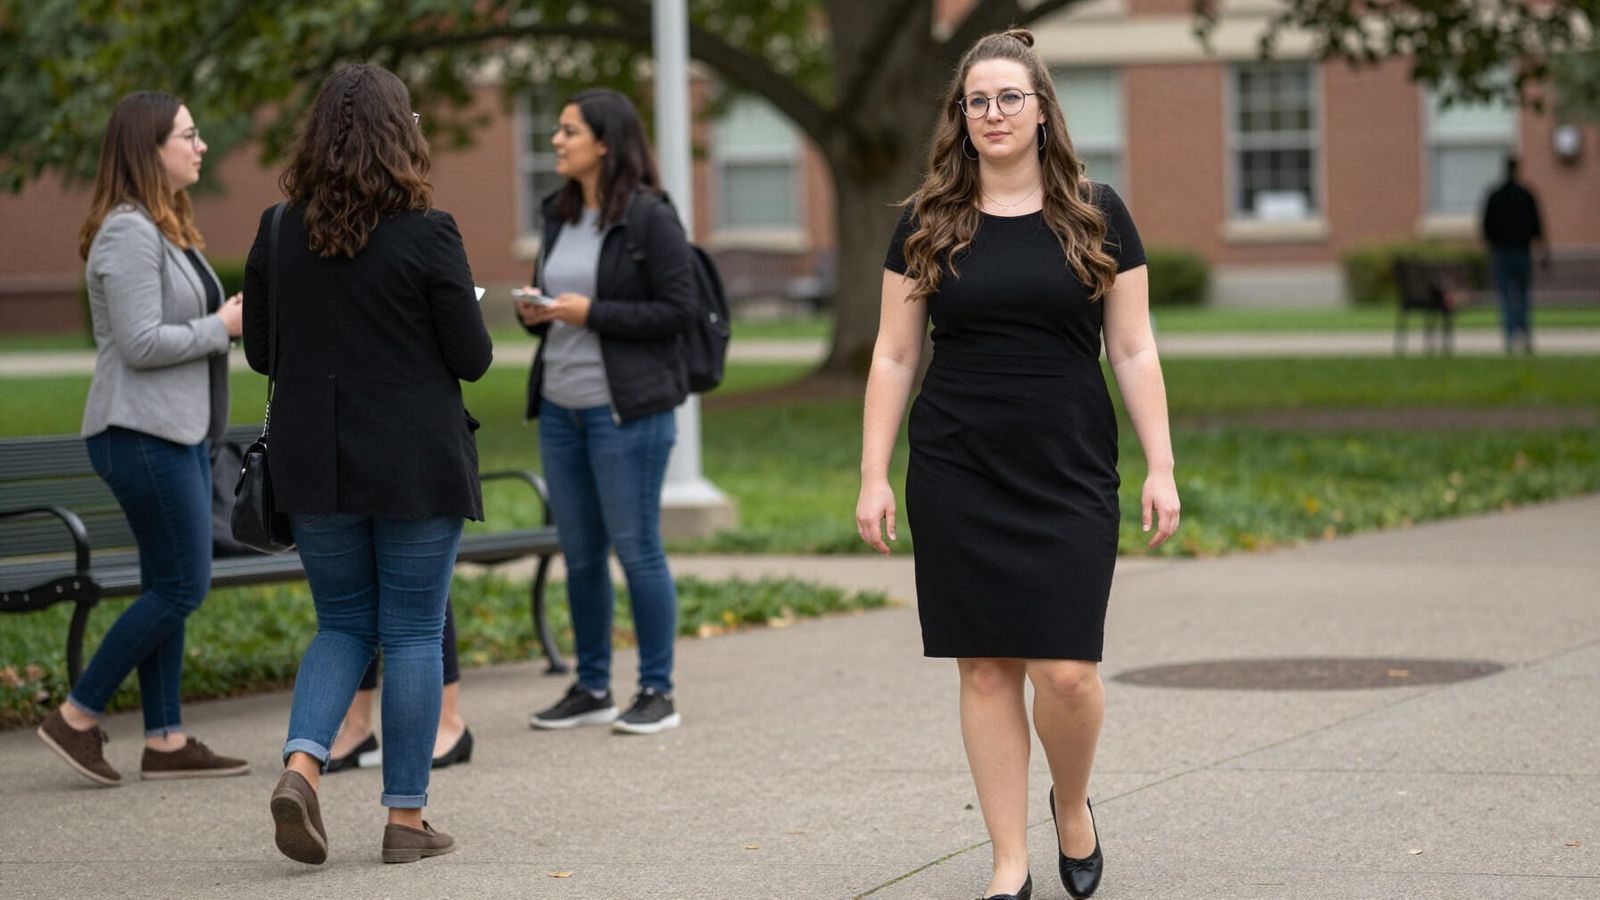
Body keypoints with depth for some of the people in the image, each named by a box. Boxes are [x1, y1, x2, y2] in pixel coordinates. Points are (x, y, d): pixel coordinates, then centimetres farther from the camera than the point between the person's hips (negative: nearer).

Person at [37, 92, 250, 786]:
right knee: (181, 587, -7)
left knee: (168, 587, 10)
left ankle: (166, 741, 13)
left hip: (180, 432, 10)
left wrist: (231, 317, 6)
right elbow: (141, 343, -21)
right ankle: (77, 717, 1)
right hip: (142, 434, -10)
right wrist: (224, 326, -13)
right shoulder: (128, 234, -16)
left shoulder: (166, 228, 16)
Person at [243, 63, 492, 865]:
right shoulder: (426, 234, -12)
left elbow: (259, 351, 7)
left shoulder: (278, 232, 0)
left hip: (313, 465, 4)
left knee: (343, 623, 16)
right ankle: (406, 818, 8)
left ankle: (301, 762, -7)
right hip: (416, 466, -4)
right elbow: (472, 359, -7)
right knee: (412, 634, 6)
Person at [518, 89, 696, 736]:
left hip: (626, 408, -7)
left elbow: (678, 311, -13)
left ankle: (657, 692, 5)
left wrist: (591, 313, -18)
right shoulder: (559, 215, 12)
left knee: (635, 546, -3)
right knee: (579, 552, 11)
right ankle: (591, 688, 20)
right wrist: (534, 313, 0)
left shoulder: (650, 219, -10)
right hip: (560, 406, 7)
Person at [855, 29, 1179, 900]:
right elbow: (893, 355, 6)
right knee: (986, 668, 1)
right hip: (957, 477, 1)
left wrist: (1160, 466, -3)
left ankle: (1072, 805, 21)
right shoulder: (928, 223, 5)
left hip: (1070, 476, -1)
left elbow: (1134, 350, 4)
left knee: (1066, 671, -8)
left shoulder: (1096, 217, 4)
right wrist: (873, 477, 0)